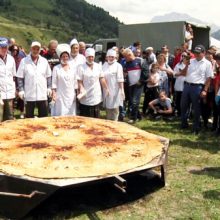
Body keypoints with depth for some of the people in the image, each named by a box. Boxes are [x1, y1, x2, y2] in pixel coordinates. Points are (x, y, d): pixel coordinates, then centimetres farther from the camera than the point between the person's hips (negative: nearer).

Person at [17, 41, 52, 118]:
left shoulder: (44, 61, 7)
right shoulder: (24, 61, -1)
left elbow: (48, 76, 13)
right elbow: (20, 77, 0)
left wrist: (49, 87, 6)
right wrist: (21, 90, -6)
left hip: (42, 94, 2)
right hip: (29, 94, -2)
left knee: (44, 116, 7)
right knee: (29, 116, 6)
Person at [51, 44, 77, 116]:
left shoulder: (73, 68, 9)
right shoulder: (56, 68, 1)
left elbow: (75, 83, 10)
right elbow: (54, 83, -1)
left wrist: (76, 94, 7)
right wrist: (54, 94, -8)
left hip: (71, 96, 3)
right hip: (60, 96, -2)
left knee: (71, 115, 3)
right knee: (60, 115, -3)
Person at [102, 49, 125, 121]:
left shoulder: (118, 66, -6)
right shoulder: (104, 65, 10)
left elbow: (120, 79, -11)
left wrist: (122, 90, -17)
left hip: (115, 90, -5)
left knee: (115, 108, 0)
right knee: (108, 107, 14)